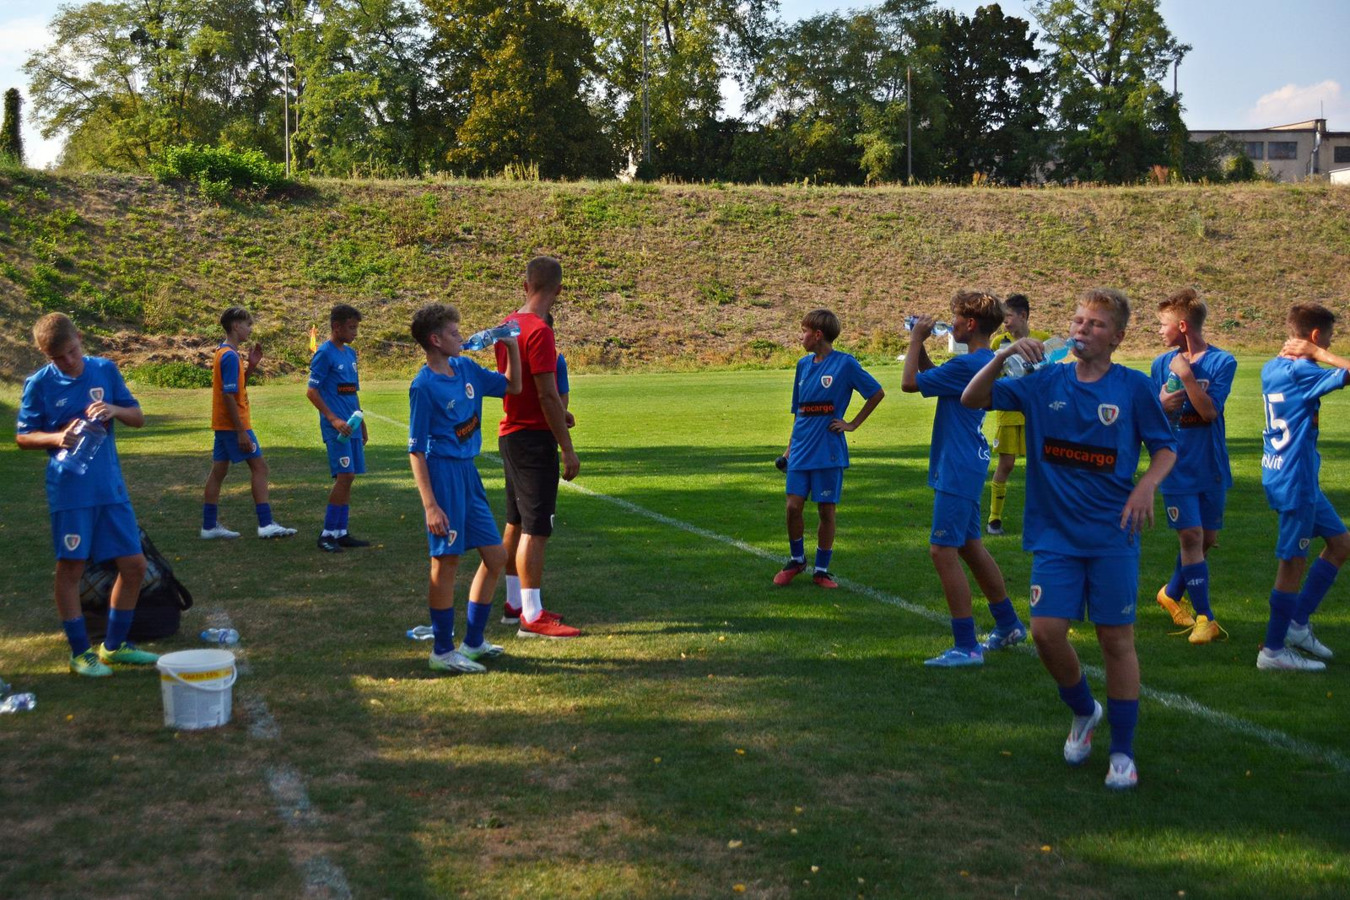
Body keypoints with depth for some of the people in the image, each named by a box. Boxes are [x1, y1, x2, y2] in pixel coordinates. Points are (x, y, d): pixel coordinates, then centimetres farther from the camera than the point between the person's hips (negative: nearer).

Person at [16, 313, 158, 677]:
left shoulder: (106, 370, 3)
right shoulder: (39, 384, -5)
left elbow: (138, 418, 7)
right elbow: (23, 437, 1)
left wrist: (115, 410, -14)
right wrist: (56, 437, -18)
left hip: (111, 486, 3)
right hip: (69, 491, -3)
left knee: (134, 565, 4)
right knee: (70, 568, 2)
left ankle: (114, 646, 20)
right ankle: (80, 652, 17)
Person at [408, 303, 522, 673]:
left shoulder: (466, 368, 8)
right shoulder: (424, 386, -14)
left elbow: (512, 387, 22)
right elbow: (416, 450, -14)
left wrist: (512, 348, 6)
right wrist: (430, 505, -19)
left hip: (468, 472, 9)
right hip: (443, 473, -8)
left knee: (496, 555, 11)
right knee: (446, 562, -1)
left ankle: (473, 642, 22)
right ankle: (443, 652, 10)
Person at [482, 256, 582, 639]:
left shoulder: (509, 326, 10)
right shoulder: (539, 331, -18)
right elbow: (547, 395, -20)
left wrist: (556, 413, 24)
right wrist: (567, 448, -16)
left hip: (511, 433, 10)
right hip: (534, 437, -10)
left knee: (516, 522, 16)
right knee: (536, 528, -6)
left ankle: (515, 603, 26)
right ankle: (532, 616, -3)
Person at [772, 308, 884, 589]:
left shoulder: (845, 363, -7)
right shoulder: (803, 364, 10)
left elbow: (877, 394, -1)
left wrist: (853, 424, -3)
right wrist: (790, 446, 16)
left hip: (828, 451, -4)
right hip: (801, 450, 4)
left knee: (827, 510, 3)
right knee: (793, 506, 0)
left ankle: (822, 569, 15)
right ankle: (796, 559, 21)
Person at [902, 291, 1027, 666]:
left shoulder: (967, 364, -21)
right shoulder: (986, 361, 11)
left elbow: (910, 382, -17)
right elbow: (933, 377, 24)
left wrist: (916, 340, -6)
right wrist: (919, 343, 13)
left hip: (957, 472, -10)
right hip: (967, 468, 10)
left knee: (943, 551, -8)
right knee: (970, 547, 20)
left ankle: (966, 646, -4)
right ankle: (1008, 625, 32)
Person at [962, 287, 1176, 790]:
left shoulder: (1134, 387, -2)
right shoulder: (1045, 382, 2)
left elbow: (1166, 448, 4)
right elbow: (972, 399, -1)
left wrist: (1147, 485, -16)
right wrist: (1002, 357, -17)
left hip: (1112, 537, -2)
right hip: (1055, 535, 2)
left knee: (1116, 640, 1)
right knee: (1046, 631, -6)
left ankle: (1123, 751, 15)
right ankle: (1083, 712, 24)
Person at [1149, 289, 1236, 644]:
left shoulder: (1222, 362, -7)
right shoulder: (1163, 364, 2)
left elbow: (1210, 412, -17)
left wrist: (1186, 375, -21)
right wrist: (1161, 406, -16)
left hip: (1211, 467, 0)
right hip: (1178, 467, 0)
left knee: (1207, 539, 10)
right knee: (1191, 537, -9)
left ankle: (1172, 594, 33)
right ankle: (1205, 617, -4)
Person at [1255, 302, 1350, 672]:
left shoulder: (1272, 368, 9)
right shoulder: (1301, 372, -18)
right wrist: (1318, 354, -14)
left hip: (1281, 473, 10)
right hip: (1295, 479, -10)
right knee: (1293, 563, -2)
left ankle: (1297, 623, 22)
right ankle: (1273, 650, 7)